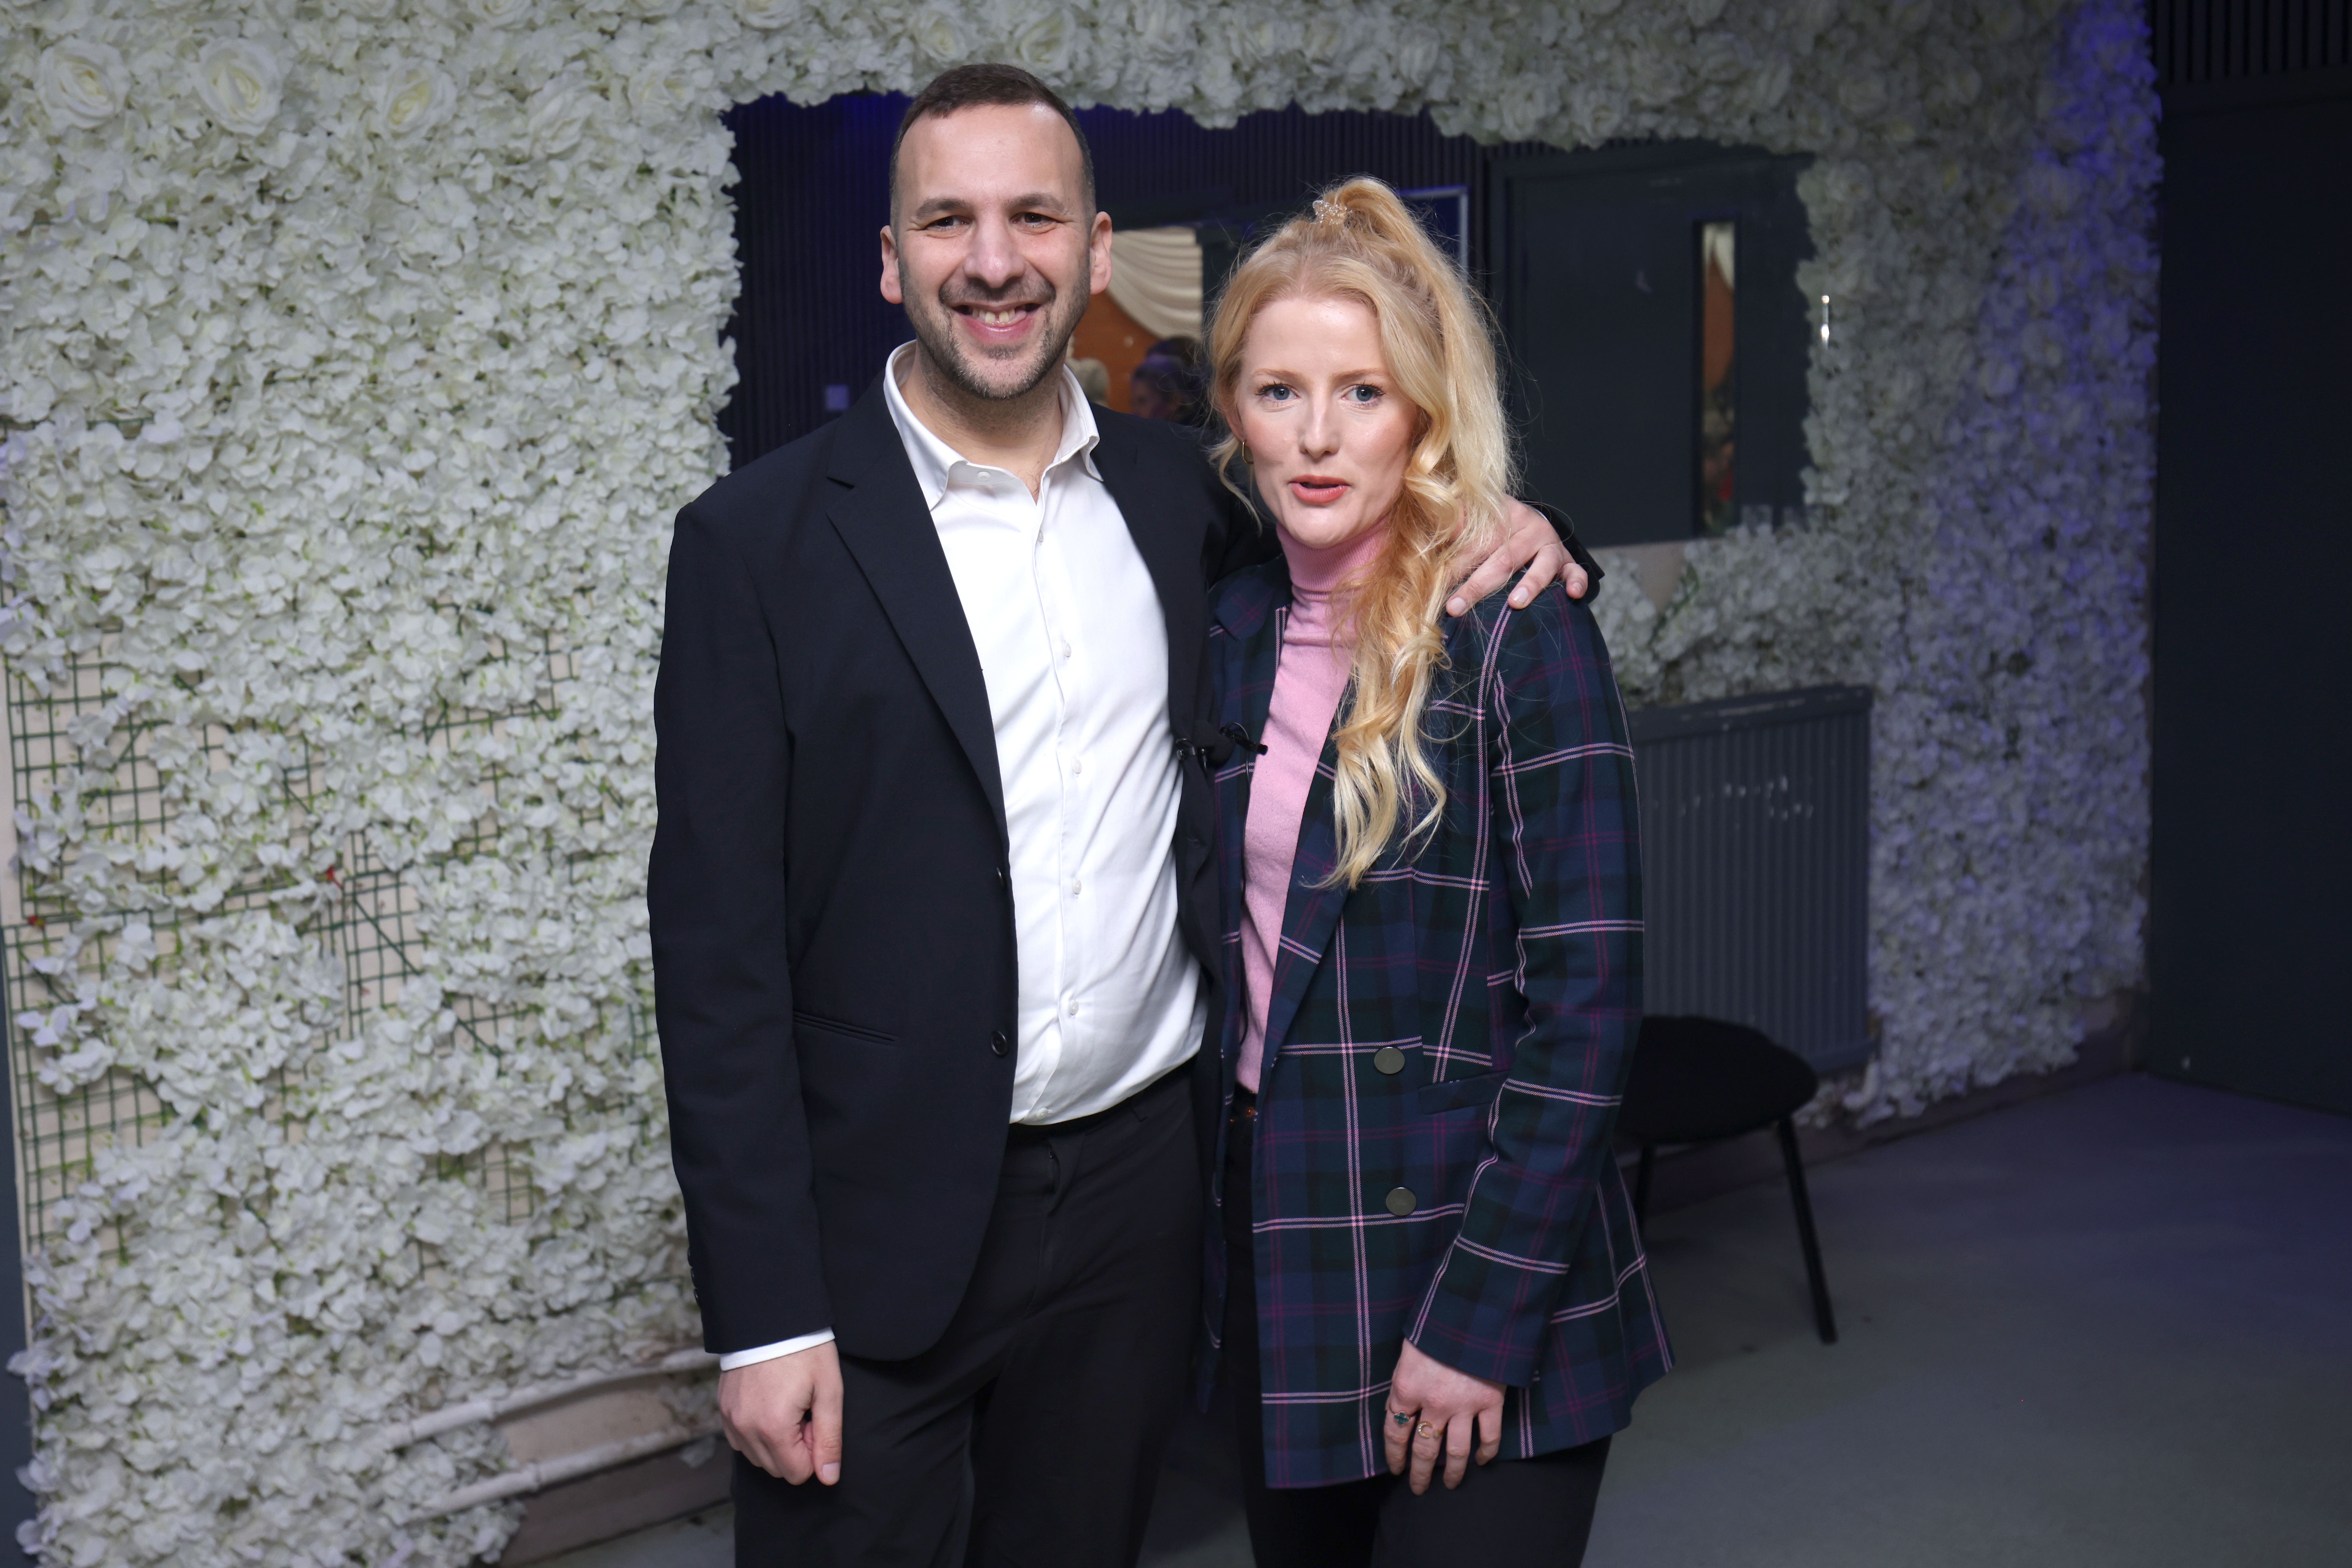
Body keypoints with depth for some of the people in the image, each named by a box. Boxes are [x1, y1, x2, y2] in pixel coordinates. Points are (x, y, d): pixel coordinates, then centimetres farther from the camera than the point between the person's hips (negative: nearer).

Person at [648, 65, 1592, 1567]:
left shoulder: (1176, 490, 4)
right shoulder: (763, 538, -8)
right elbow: (719, 948, -10)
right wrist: (763, 1316, -12)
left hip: (1139, 1197, 4)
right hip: (880, 1226, -4)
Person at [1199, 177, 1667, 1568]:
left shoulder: (1517, 631, -12)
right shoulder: (1239, 628, 5)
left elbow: (1587, 999, -15)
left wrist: (1482, 1321, -17)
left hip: (1476, 1296, -6)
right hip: (1280, 1280, 6)